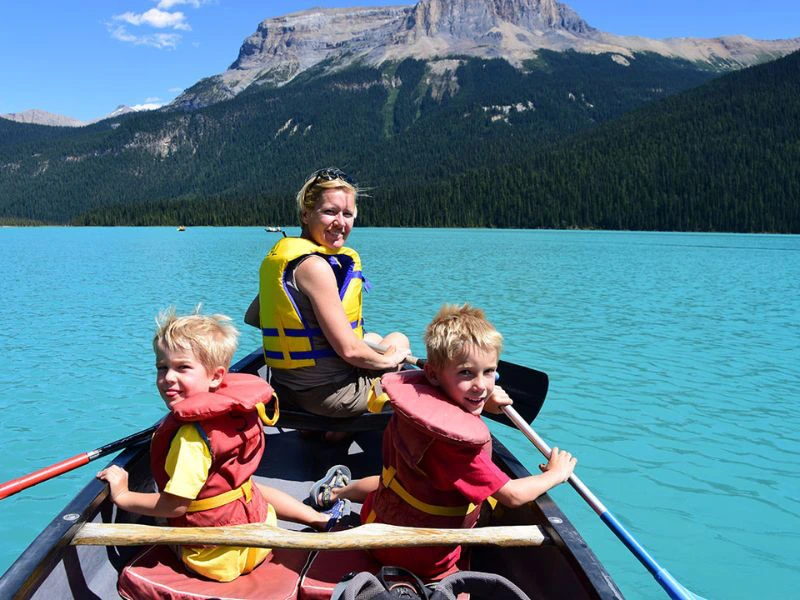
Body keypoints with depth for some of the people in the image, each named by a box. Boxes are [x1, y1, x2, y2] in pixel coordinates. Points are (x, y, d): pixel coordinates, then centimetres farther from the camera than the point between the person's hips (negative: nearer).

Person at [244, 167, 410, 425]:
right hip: (326, 393, -8)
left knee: (373, 339, 35)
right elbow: (348, 349, -23)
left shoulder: (279, 256, 4)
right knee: (398, 340, 19)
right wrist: (388, 359, -4)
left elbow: (252, 318, 13)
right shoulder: (315, 265, -23)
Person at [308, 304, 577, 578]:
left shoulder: (415, 400, -15)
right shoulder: (452, 442, -38)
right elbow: (513, 495, -27)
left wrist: (482, 404, -4)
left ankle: (337, 490, 58)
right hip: (423, 562, -6)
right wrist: (555, 473, -10)